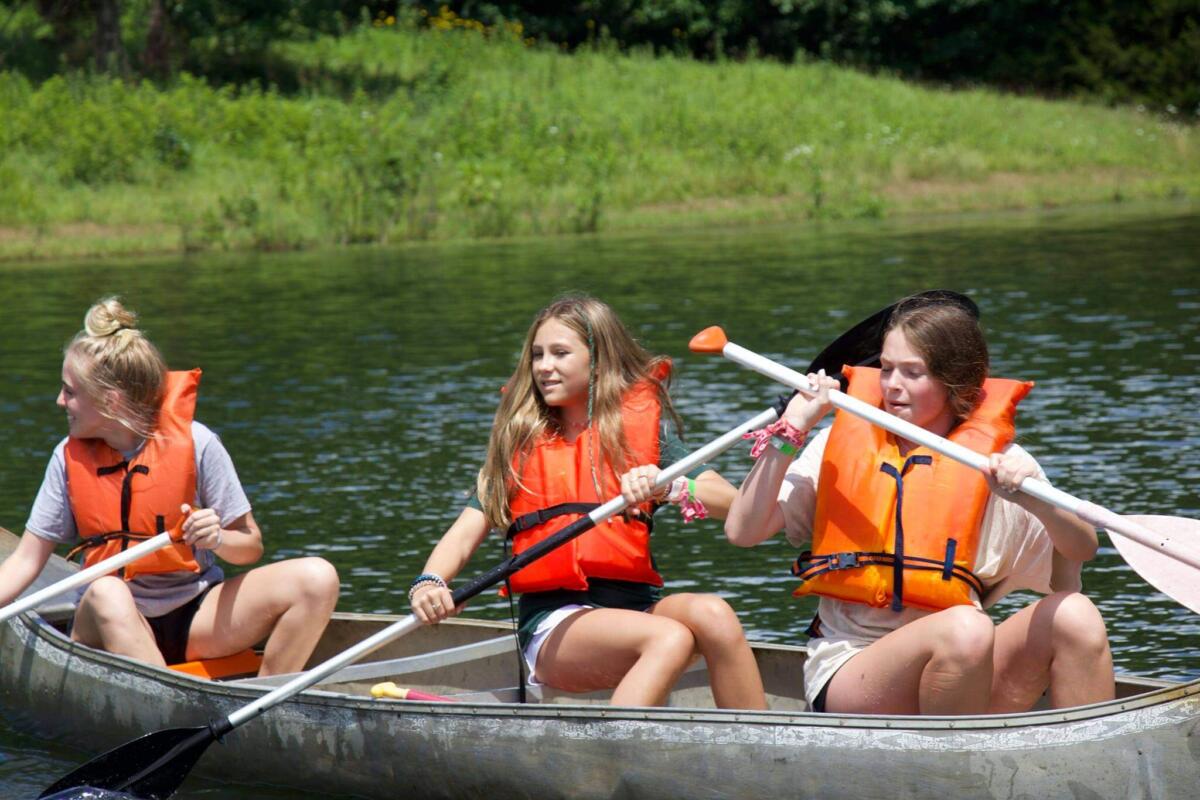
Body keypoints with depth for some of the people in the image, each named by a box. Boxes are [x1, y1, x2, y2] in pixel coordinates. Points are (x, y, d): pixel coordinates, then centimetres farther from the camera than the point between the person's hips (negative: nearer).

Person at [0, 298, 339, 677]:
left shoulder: (195, 443, -6)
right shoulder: (70, 457, 1)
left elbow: (252, 546, 0)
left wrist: (217, 539, -22)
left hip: (194, 620, 0)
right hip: (108, 629, 0)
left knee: (316, 578, -21)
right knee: (106, 594, -37)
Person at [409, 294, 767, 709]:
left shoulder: (642, 421, 11)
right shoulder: (519, 440, 13)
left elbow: (727, 499, 0)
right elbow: (466, 534, 4)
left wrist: (667, 487, -20)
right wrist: (429, 583, -16)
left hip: (635, 604, 2)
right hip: (552, 623, -2)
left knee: (711, 613, -31)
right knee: (670, 638, -32)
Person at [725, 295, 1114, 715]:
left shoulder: (995, 459, 6)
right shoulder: (842, 443, 8)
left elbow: (1082, 549, -3)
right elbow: (742, 531, 2)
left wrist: (1034, 501, -22)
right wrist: (789, 432, -4)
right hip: (847, 673, -2)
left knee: (1073, 614, -22)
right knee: (966, 630, -33)